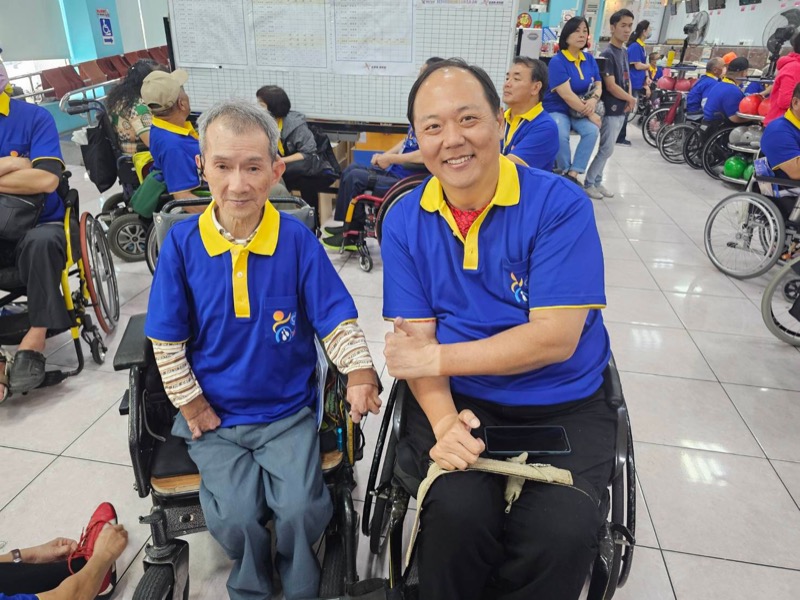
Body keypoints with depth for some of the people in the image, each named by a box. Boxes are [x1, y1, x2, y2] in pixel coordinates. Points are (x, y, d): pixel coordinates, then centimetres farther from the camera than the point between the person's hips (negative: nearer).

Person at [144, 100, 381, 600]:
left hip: (288, 411, 0)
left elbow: (337, 320, -7)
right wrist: (193, 407, -2)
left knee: (302, 507, -14)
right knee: (236, 516, -13)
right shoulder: (182, 243, -8)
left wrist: (359, 373, -22)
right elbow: (167, 341, -1)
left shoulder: (298, 240, -10)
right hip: (214, 414, 1)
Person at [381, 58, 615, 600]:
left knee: (563, 533, -23)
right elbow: (416, 336, -3)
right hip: (459, 400, 2)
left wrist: (436, 357, -15)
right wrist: (443, 421, -20)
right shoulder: (405, 222, 0)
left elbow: (555, 338, -16)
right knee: (457, 509, -25)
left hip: (564, 407, -1)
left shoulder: (560, 204, -10)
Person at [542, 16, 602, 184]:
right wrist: (590, 114, -19)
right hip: (557, 109, -5)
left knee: (593, 131, -25)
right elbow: (567, 95, -20)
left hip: (581, 111, 5)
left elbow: (598, 84, 9)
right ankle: (564, 172, -9)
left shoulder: (589, 59, 6)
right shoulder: (557, 61, -14)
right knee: (561, 136, -34)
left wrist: (594, 100, -16)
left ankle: (573, 174, -17)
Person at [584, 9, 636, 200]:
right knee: (607, 149, -7)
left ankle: (597, 181, 18)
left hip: (622, 109, 8)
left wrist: (629, 100, 0)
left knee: (606, 149, 11)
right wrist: (631, 99, -6)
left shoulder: (624, 52, 12)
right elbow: (611, 86, -18)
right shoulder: (607, 54, -14)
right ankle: (588, 183, 3)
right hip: (611, 110, -8)